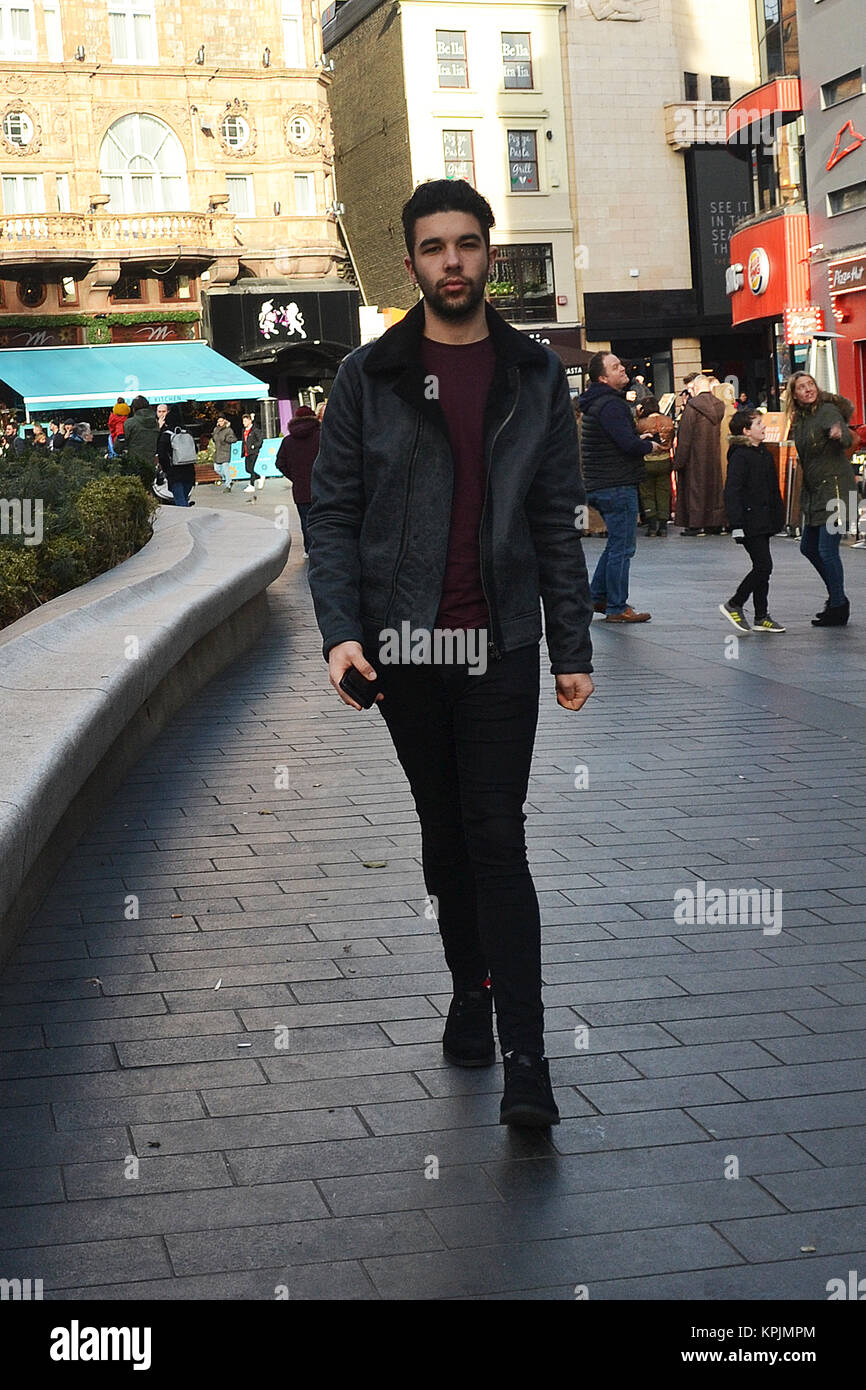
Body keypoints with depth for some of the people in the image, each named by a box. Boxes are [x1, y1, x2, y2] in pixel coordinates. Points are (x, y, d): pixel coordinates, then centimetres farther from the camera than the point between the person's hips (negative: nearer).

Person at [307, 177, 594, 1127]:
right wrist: (340, 629, -13)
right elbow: (332, 512, 1)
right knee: (446, 835, 11)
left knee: (497, 839, -5)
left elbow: (556, 521, 7)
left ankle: (524, 1058, -4)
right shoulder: (369, 376, 3)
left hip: (501, 645, -1)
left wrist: (572, 645, 1)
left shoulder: (534, 375, 6)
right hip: (403, 643, 1)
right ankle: (470, 993, 29)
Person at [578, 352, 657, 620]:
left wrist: (637, 439, 10)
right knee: (621, 548, -4)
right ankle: (616, 608, 1)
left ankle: (597, 596, 25)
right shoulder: (610, 404, -17)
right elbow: (629, 444, -23)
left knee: (616, 544, 21)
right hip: (618, 486, -10)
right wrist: (649, 445, -3)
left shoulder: (597, 402, 16)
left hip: (601, 486, 10)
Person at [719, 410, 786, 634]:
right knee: (763, 566, -11)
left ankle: (761, 617, 16)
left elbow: (774, 490, 21)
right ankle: (733, 605, 1)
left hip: (764, 521, 9)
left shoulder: (765, 454, 14)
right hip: (749, 521, -9)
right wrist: (737, 524, -22)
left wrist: (778, 515, 18)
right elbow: (731, 492, -17)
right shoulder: (739, 456, -13)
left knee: (762, 569, 10)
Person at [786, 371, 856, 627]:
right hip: (814, 491, 10)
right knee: (808, 547, 16)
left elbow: (847, 439, -32)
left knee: (827, 550, -10)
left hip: (835, 487, -10)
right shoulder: (799, 419, 12)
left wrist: (840, 434, -52)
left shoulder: (828, 410, -13)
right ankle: (837, 596, 31)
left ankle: (838, 608, 1)